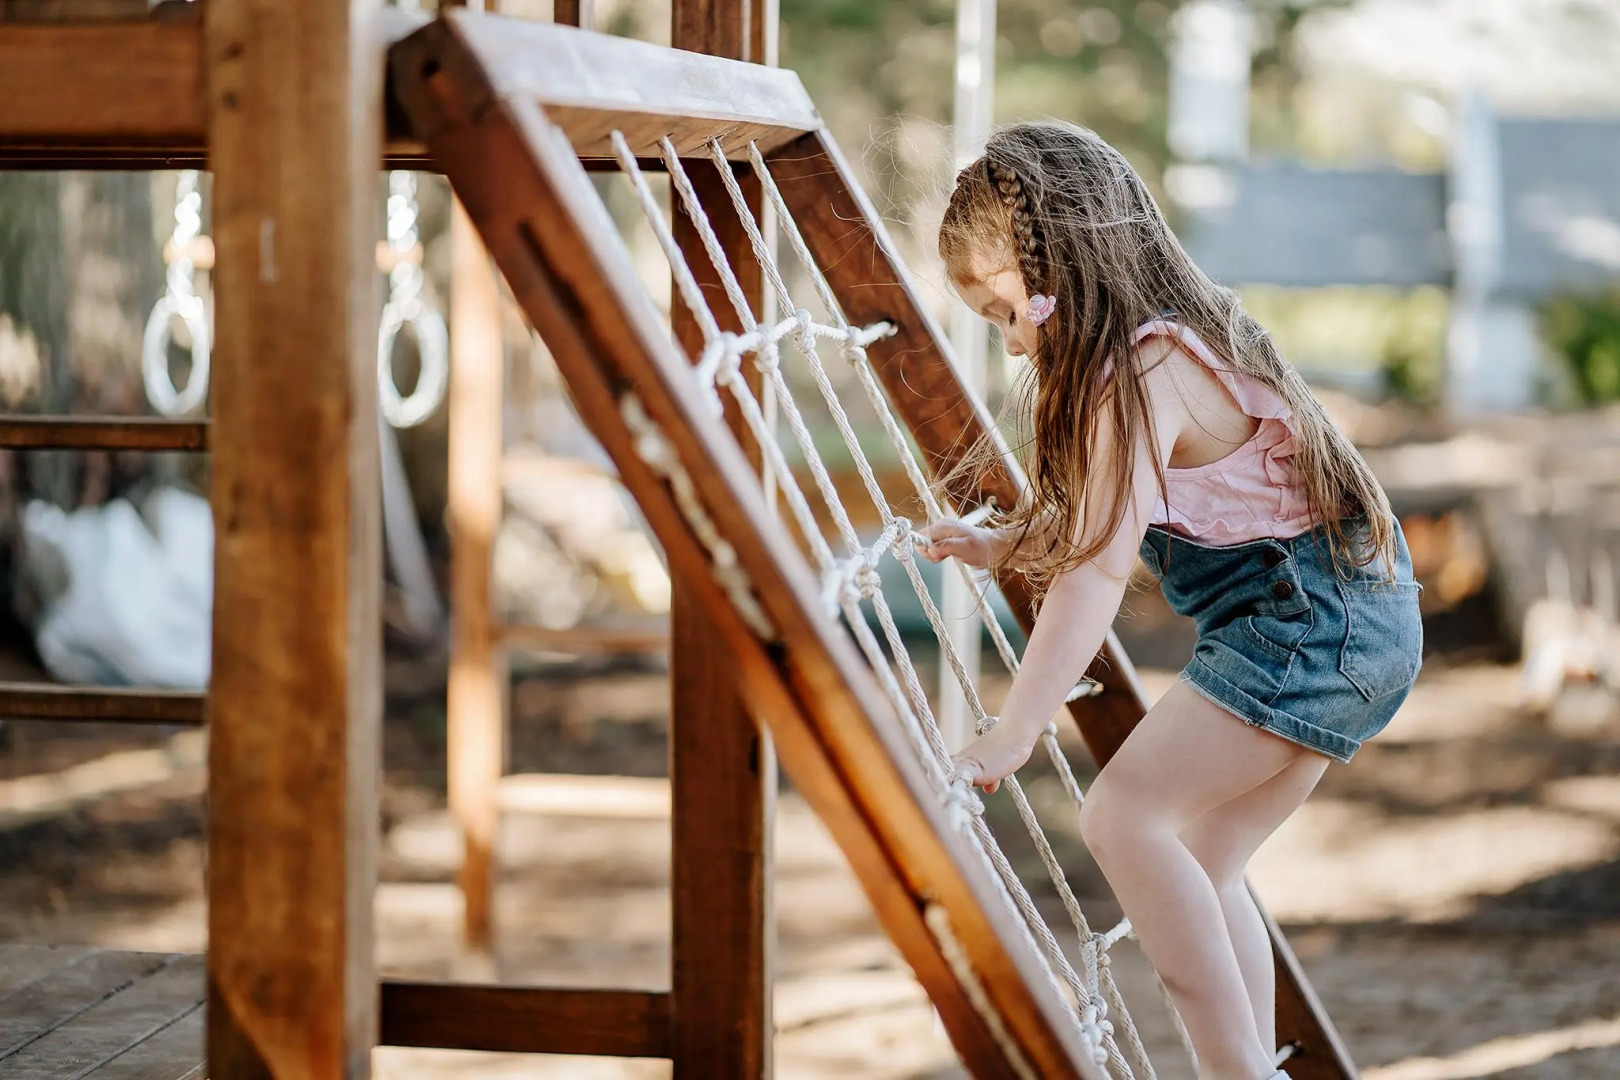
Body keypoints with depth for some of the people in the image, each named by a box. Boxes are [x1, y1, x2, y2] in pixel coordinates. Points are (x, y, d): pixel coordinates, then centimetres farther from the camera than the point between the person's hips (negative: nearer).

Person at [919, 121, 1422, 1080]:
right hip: (1357, 620, 10)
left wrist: (1011, 738, -27)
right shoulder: (1175, 337, 12)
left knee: (1125, 813, -15)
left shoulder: (1144, 372, -19)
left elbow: (1099, 570, -25)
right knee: (1202, 861, 11)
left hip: (1310, 620, -10)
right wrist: (998, 545, 9)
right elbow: (1095, 526, 23)